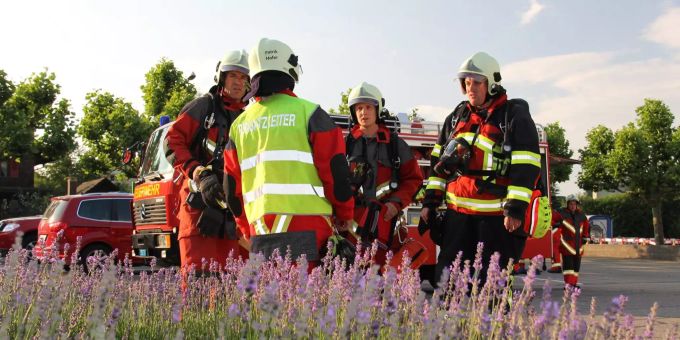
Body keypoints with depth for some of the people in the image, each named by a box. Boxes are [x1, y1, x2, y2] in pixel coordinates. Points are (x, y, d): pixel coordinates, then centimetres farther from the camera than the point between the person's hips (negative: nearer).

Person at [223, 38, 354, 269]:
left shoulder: (239, 124, 15)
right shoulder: (308, 113, -1)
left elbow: (233, 188, 18)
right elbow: (335, 169, -3)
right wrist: (345, 215, 11)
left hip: (261, 232, 5)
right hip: (307, 228, -5)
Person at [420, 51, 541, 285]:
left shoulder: (515, 116, -4)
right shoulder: (457, 116, 14)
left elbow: (526, 167, -10)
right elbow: (439, 161, 18)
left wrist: (516, 209, -16)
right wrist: (430, 201, 12)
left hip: (496, 216, -5)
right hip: (457, 212, 6)